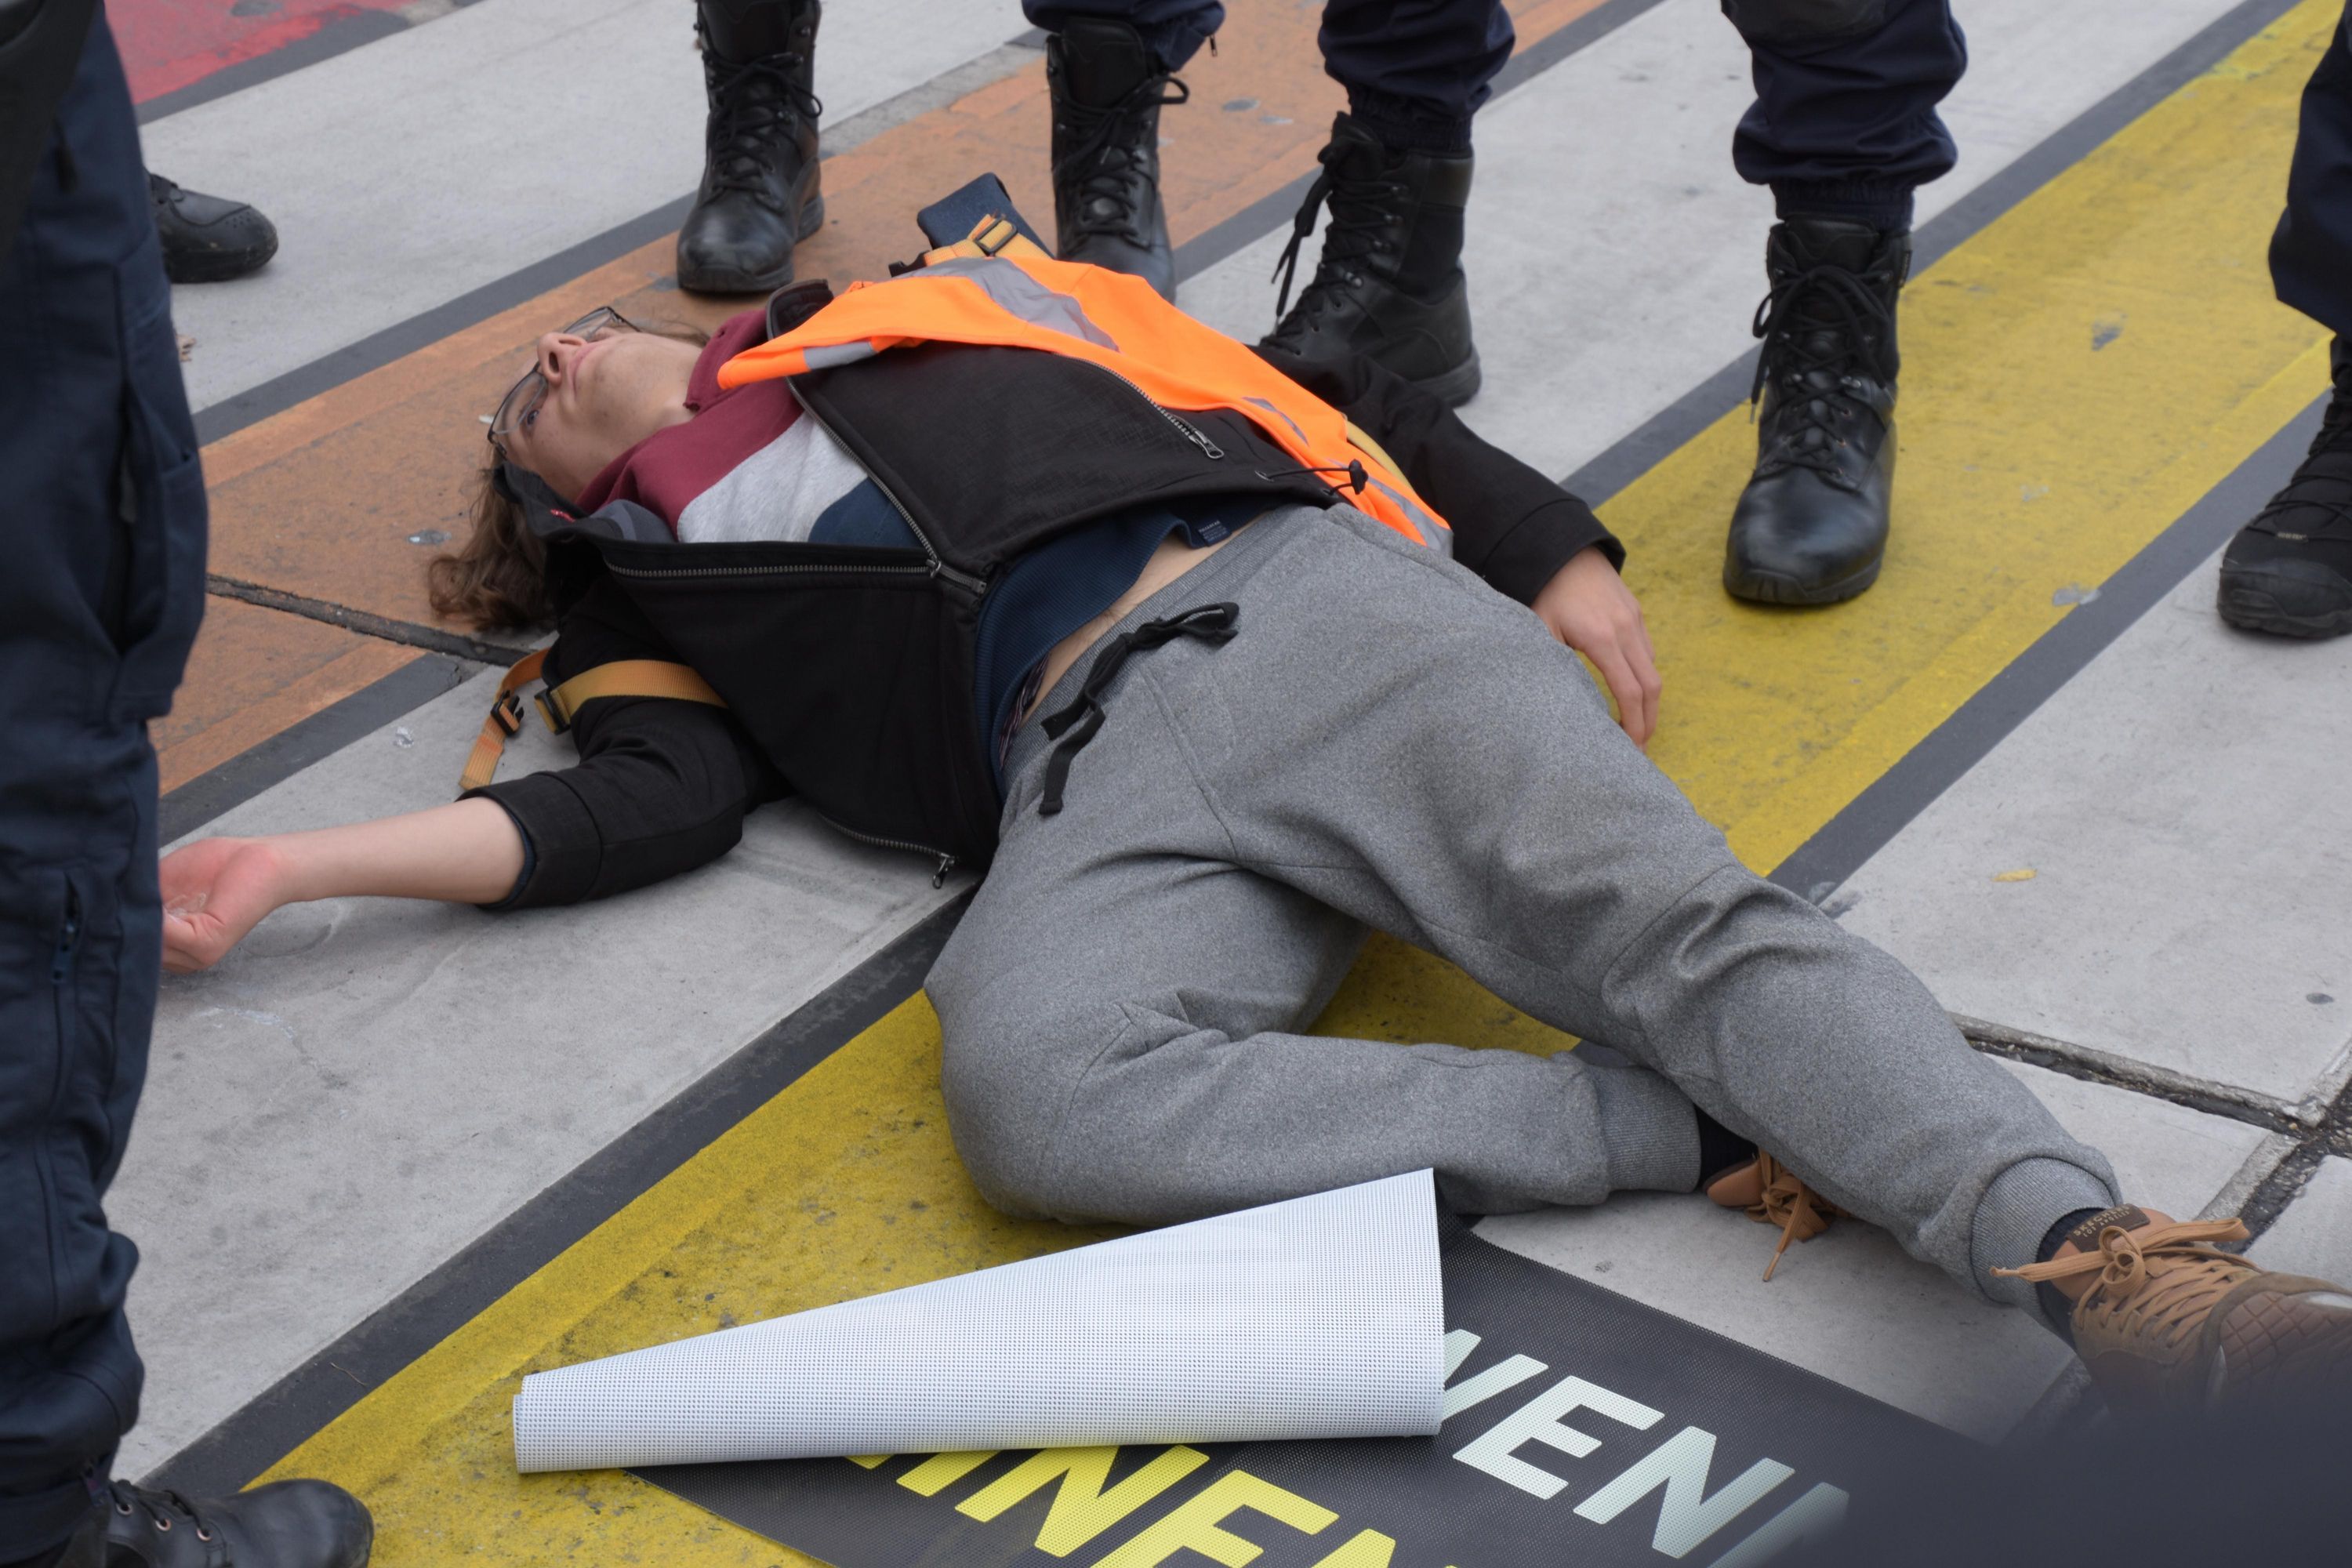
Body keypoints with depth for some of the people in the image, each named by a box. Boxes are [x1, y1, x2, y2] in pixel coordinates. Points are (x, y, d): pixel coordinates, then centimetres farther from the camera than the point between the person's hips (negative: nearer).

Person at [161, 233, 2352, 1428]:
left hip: (1315, 599, 1)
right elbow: (652, 806, 11)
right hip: (1100, 774, 0)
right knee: (1030, 1083, -36)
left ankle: (2106, 1267, -42)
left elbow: (1317, 397, 27)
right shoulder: (654, 593, 31)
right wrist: (288, 867, 2)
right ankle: (1675, 1133, -32)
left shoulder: (937, 310, 31)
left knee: (1676, 927, -26)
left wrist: (1556, 557, 14)